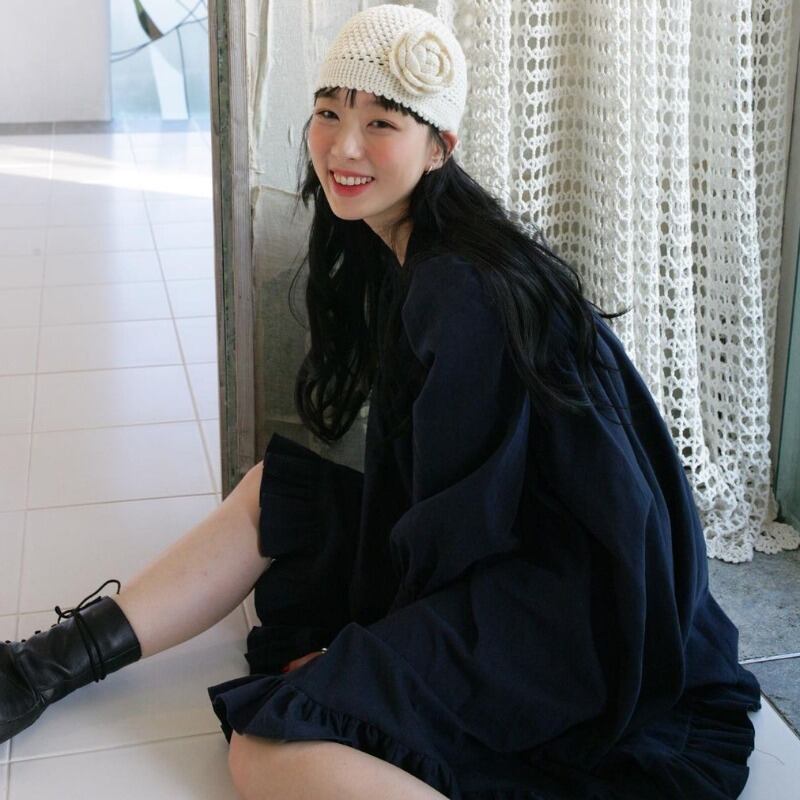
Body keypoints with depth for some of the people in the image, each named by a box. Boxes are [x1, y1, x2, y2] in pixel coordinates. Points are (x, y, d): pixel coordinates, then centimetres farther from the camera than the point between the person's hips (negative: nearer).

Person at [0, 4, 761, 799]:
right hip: (498, 549, 9)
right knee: (269, 492, 11)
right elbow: (410, 478, 13)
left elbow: (453, 524, -18)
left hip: (566, 618, -9)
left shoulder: (463, 290, -23)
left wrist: (353, 645, -4)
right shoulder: (401, 258, 7)